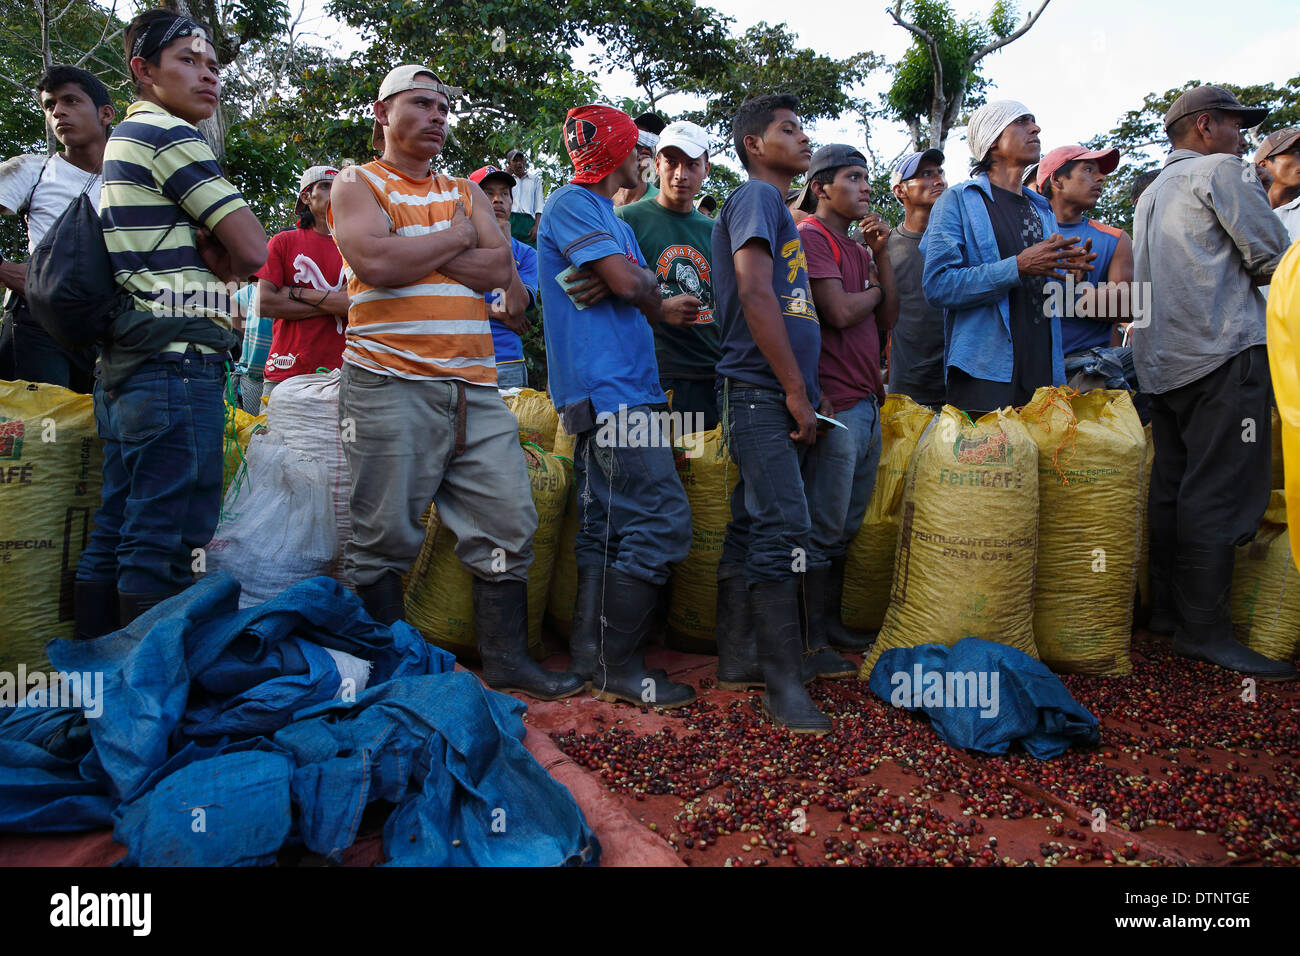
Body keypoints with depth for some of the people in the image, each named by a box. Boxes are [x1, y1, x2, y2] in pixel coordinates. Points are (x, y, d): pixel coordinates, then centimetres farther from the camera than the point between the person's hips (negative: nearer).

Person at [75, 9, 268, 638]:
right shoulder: (169, 135, -4)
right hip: (176, 360, -10)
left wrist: (204, 253, 1)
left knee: (113, 536, 11)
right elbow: (253, 251, -11)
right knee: (166, 542, -9)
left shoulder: (122, 142, 26)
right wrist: (218, 259, 8)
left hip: (121, 363, 10)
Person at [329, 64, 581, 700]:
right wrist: (455, 237, 0)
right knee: (384, 537, -1)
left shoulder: (467, 193, 22)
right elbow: (375, 263, -12)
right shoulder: (358, 185, 8)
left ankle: (507, 658, 14)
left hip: (475, 388, 5)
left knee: (508, 523, 3)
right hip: (390, 385, -5)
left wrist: (413, 252, -4)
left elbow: (499, 269, 4)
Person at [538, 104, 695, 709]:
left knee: (605, 530, 9)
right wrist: (657, 298, 7)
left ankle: (592, 660, 15)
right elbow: (630, 281, -14)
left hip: (620, 391, 10)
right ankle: (616, 667, -4)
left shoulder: (609, 217, 26)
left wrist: (657, 307, -8)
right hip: (610, 392, -10)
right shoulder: (572, 203, -4)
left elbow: (632, 289, 16)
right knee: (661, 522, -12)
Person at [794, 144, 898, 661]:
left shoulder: (856, 248, 21)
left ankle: (831, 623, 24)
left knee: (845, 526, 14)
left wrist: (881, 253, 5)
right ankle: (809, 640, 4)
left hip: (866, 401, 9)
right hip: (834, 403, -9)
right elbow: (839, 312, -19)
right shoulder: (810, 236, -6)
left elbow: (887, 319, 13)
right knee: (823, 527, -5)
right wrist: (875, 288, 2)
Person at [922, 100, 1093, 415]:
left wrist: (1068, 272, 4)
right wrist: (1018, 267, -18)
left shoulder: (1043, 209, 22)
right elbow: (938, 284, -13)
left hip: (1044, 369, 6)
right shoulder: (958, 200, 0)